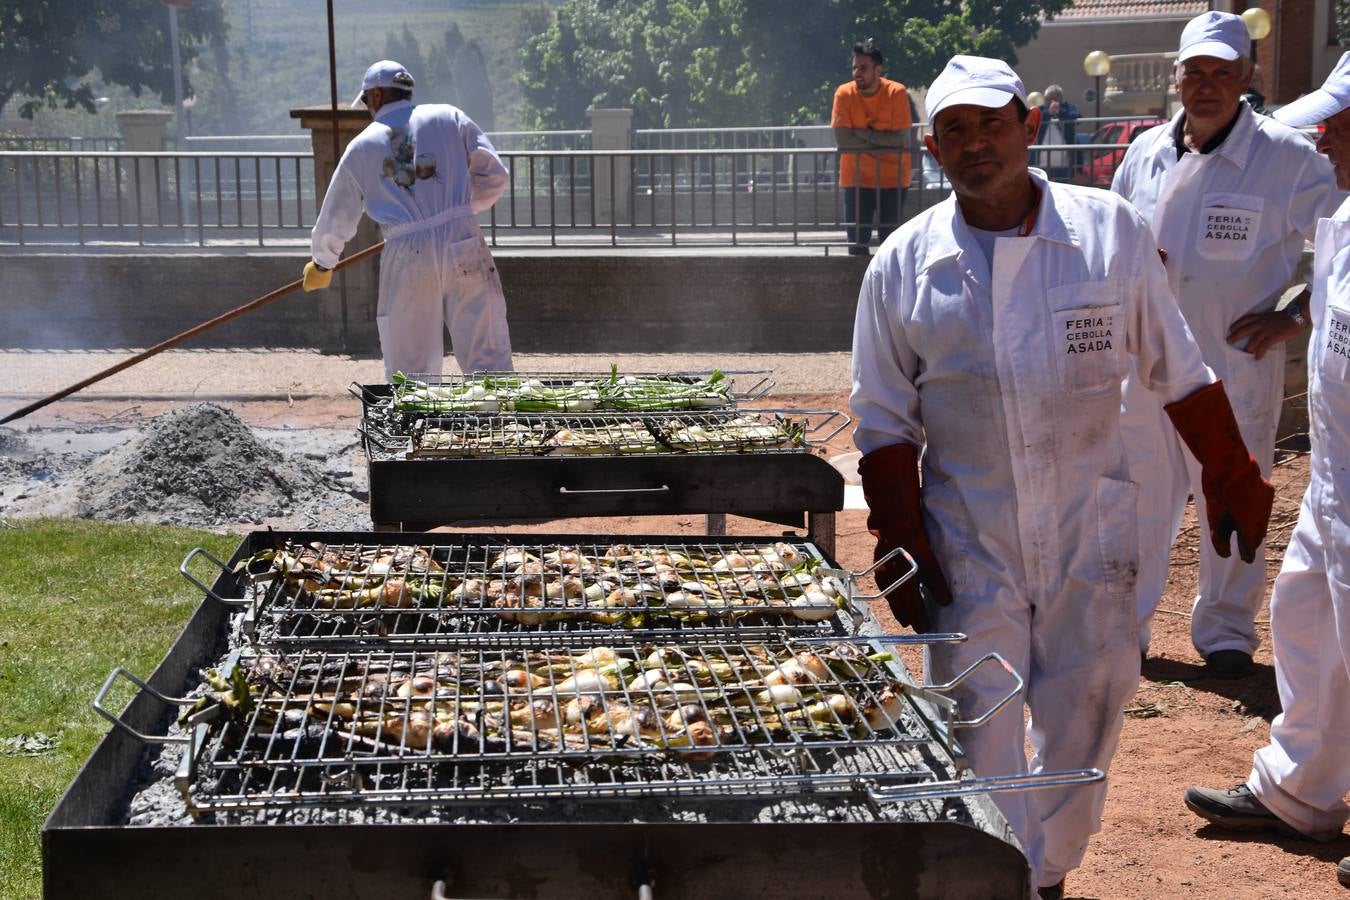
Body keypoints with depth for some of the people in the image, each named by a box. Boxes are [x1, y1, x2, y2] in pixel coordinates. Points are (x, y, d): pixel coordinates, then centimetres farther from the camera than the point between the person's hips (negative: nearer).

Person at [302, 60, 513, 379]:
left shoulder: (361, 146, 13)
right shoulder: (449, 117, 12)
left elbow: (334, 223, 18)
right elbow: (494, 175, 7)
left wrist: (321, 265, 36)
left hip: (406, 258, 0)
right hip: (463, 245, 0)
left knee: (408, 369, 10)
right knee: (488, 356, 0)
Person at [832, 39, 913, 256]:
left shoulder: (897, 92, -10)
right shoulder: (844, 93, -7)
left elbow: (901, 139, -15)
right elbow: (842, 139, -14)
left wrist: (863, 133, -14)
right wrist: (883, 140, -13)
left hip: (892, 178, -1)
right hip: (857, 179, 1)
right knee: (857, 242, 1)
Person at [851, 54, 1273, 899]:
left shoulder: (1112, 233, -4)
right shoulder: (905, 265, -3)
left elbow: (1180, 373, 5)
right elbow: (886, 424, 2)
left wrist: (1233, 480, 7)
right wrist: (901, 545, -3)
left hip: (1092, 531, 1)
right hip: (968, 539, 0)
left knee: (1083, 719, 10)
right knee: (979, 735, 0)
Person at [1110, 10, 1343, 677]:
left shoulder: (1289, 158, -9)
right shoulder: (1146, 153, 5)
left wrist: (1294, 315, -11)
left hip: (1237, 364, -4)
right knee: (1138, 496, 12)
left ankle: (1225, 630, 26)